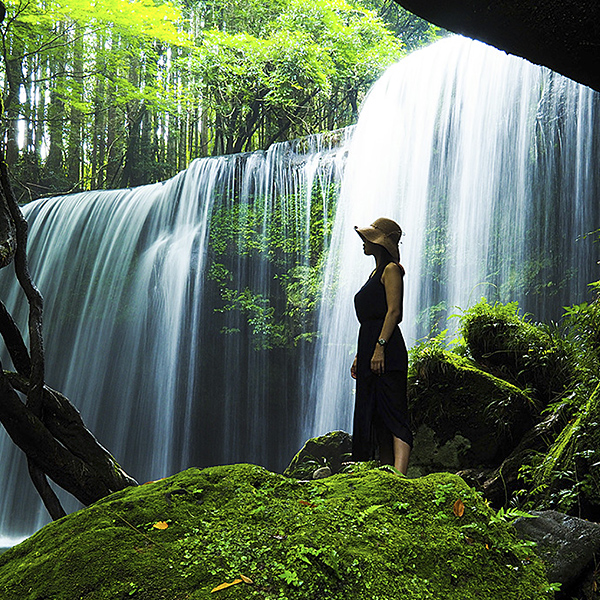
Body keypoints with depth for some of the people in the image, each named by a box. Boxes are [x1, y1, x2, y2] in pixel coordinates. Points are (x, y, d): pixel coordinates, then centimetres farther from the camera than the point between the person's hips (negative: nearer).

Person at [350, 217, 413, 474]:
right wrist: (360, 356, 23)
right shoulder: (375, 273, 24)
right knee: (370, 415, 7)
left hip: (388, 352, -10)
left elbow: (394, 311, -14)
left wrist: (380, 347, -23)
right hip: (369, 350, 10)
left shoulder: (391, 270, -3)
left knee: (393, 414, -15)